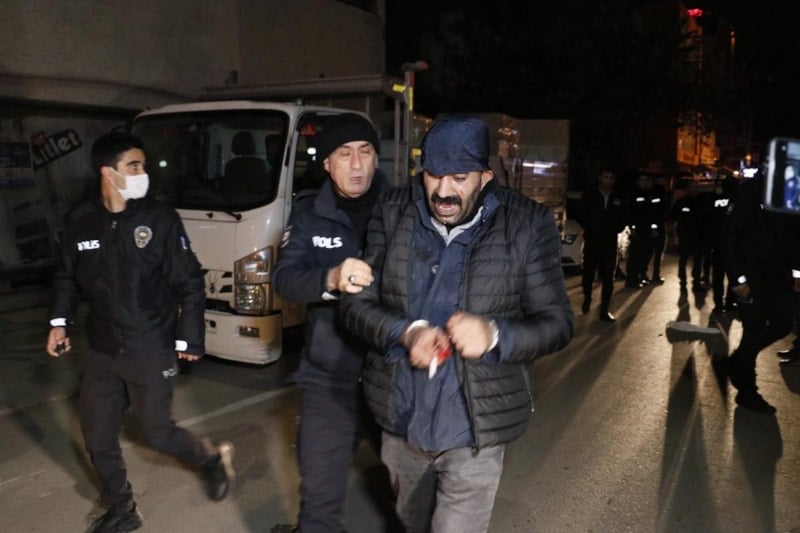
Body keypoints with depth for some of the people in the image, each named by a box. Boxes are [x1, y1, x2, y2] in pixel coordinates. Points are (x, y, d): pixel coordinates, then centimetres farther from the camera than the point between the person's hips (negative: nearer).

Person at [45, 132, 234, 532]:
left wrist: (189, 338, -8)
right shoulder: (80, 222, -1)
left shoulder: (160, 219, -11)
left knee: (157, 433, 5)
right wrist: (59, 322, 5)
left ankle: (213, 458, 34)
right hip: (101, 352, 5)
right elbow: (66, 279, 14)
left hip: (152, 351, -4)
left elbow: (189, 284, -8)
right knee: (97, 435, 13)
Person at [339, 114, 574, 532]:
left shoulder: (528, 226, -12)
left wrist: (495, 335, -28)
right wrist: (404, 333, -23)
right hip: (400, 423, 4)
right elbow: (357, 303, -3)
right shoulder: (393, 214, -5)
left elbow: (556, 322, -8)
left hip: (473, 435, -3)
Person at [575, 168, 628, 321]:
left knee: (608, 277, -1)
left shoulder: (618, 199, 5)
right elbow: (580, 215, 0)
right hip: (592, 240, -1)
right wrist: (589, 229, -7)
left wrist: (614, 230, -4)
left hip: (610, 242, 1)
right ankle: (587, 299, 36)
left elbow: (622, 219, 12)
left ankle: (604, 310, 4)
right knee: (588, 273, 9)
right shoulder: (589, 195, -2)